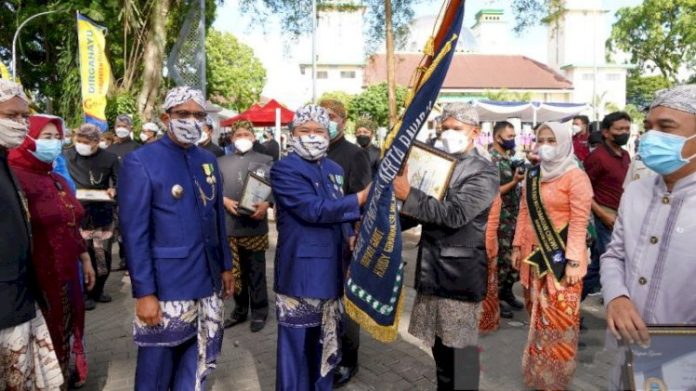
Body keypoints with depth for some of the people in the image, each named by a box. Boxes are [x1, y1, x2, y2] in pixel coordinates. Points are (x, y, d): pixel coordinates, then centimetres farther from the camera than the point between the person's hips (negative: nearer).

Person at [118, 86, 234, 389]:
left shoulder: (208, 161, 9)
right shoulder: (140, 161, -10)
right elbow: (134, 233, -14)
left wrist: (226, 266, 14)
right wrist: (144, 292, -16)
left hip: (208, 282, 6)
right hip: (167, 286, -5)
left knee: (199, 362, 16)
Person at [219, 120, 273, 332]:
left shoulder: (266, 160, 4)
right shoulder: (221, 161, 13)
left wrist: (266, 204, -21)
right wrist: (225, 201, -11)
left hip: (255, 225, -3)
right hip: (230, 225, 3)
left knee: (256, 271, 5)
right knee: (236, 271, 12)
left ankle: (259, 312, 19)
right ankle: (240, 311, 27)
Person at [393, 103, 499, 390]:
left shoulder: (484, 172, -9)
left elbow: (454, 214, -22)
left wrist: (408, 195, -27)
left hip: (460, 272, -6)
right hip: (432, 268, 6)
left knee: (460, 351, 4)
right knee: (439, 346, 18)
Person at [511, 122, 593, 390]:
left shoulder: (576, 176, -11)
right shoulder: (532, 176, 10)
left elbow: (579, 222, -14)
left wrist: (573, 261, -17)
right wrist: (517, 246, 12)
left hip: (561, 258, -6)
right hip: (534, 256, 7)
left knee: (559, 319, 1)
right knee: (537, 315, 16)